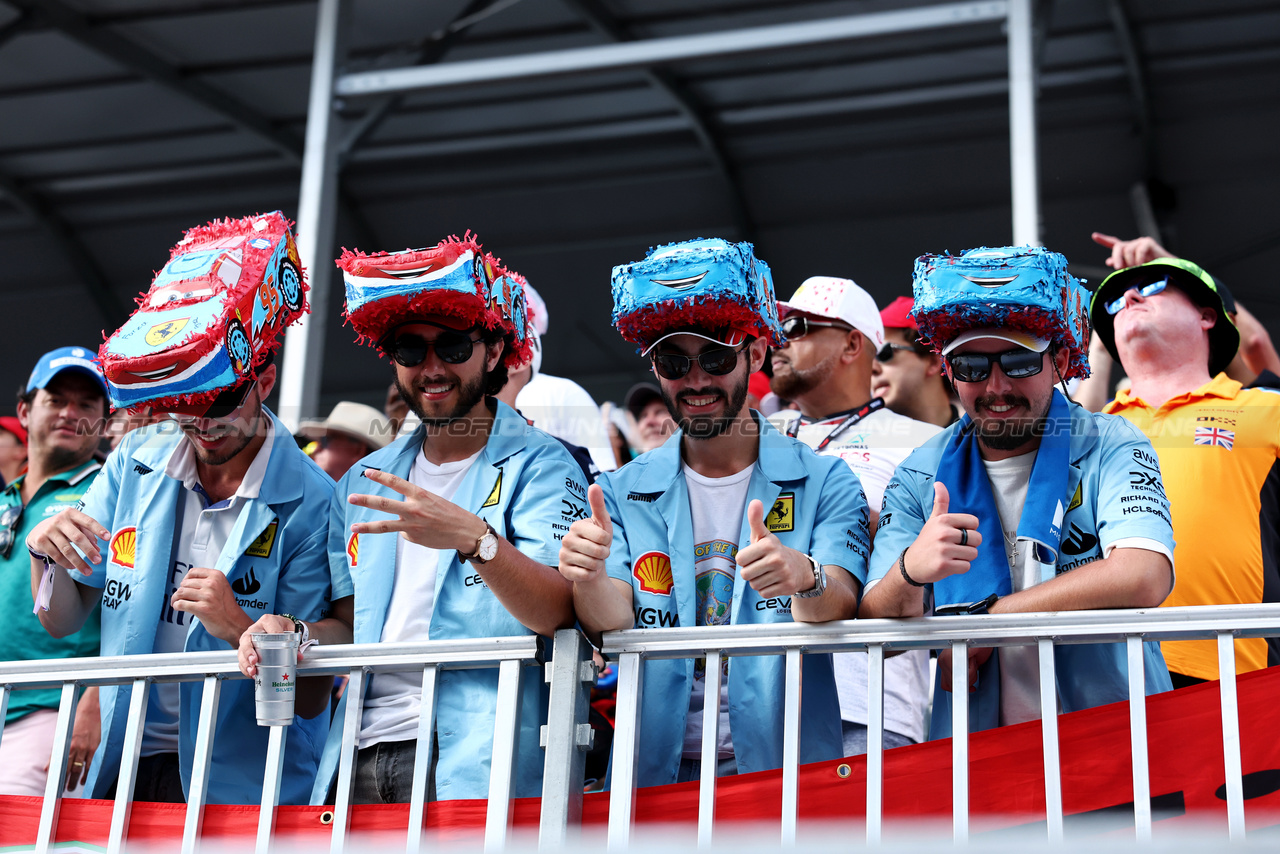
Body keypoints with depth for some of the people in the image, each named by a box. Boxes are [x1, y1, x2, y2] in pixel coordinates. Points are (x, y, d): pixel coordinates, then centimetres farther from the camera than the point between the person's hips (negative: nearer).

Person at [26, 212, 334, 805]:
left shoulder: (308, 503, -11)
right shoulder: (133, 465, 3)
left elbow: (315, 686, -10)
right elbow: (63, 621, 10)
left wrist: (241, 629, -26)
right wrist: (46, 556, -10)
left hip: (241, 782, -4)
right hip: (122, 770, 4)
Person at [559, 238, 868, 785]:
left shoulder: (824, 483, 7)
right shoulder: (621, 493, 12)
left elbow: (839, 610, -8)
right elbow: (615, 625, 0)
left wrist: (806, 580, -30)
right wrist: (591, 580, -22)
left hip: (788, 766, -1)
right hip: (655, 772, 1)